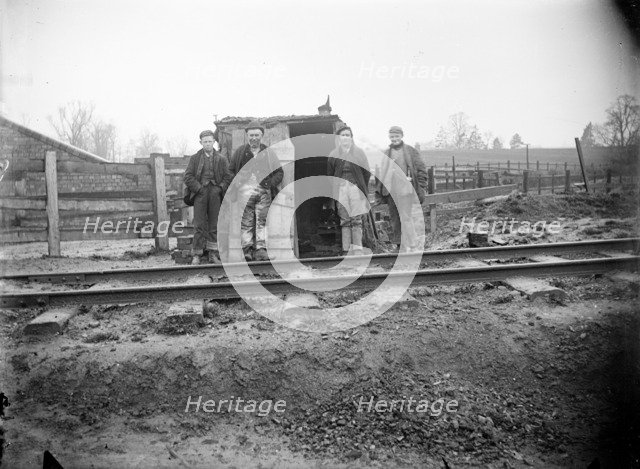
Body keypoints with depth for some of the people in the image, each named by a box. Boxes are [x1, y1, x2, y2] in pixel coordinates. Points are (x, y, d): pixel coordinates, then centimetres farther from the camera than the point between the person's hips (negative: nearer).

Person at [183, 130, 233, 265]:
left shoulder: (221, 159, 12)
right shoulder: (194, 158, 10)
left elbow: (228, 177, 7)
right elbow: (188, 177, 3)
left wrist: (220, 189, -7)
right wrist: (199, 189, -8)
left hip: (215, 194, 1)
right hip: (200, 194, -1)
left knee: (215, 225, 3)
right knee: (199, 226, -4)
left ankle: (213, 254, 9)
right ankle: (197, 255, 0)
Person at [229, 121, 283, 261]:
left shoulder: (268, 153, 11)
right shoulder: (240, 152, 10)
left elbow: (279, 172, 13)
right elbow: (231, 171, 13)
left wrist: (270, 183, -4)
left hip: (263, 192, 0)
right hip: (245, 192, 0)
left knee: (262, 222, -4)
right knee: (246, 223, -1)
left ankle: (261, 250, -4)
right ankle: (247, 250, 0)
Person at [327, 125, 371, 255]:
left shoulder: (359, 153, 9)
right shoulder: (333, 155, 9)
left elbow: (366, 172, 7)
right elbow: (329, 175, 8)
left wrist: (364, 189, 1)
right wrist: (333, 192, 0)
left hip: (356, 188, 0)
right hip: (340, 189, 1)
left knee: (357, 220, -3)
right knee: (344, 220, -1)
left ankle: (358, 250, -1)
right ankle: (345, 251, 2)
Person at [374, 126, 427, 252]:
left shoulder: (411, 151, 3)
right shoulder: (385, 154, 14)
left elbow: (421, 170, 2)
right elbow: (380, 174, 15)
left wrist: (421, 189, -5)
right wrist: (378, 193, 11)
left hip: (404, 190, -5)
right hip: (390, 190, 5)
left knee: (406, 217, -9)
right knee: (394, 219, 10)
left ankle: (413, 246, -4)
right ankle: (398, 244, 20)